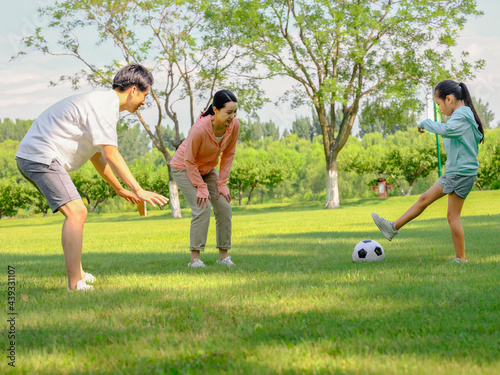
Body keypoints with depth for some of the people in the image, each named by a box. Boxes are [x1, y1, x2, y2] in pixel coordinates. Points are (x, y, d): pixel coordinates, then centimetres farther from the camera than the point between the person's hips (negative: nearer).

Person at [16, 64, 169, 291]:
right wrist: (138, 190, -21)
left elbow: (97, 156, 28)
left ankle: (78, 274, 29)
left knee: (76, 213, 21)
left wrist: (119, 189, 31)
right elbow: (111, 155, -21)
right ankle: (75, 285, -24)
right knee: (75, 212, -19)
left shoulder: (103, 103, 20)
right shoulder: (104, 106, -14)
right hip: (41, 157, -11)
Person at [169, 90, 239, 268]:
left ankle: (223, 256, 5)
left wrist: (222, 183, -7)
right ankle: (195, 258, -16)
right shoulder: (200, 129, -37)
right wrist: (201, 188, -21)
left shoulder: (234, 125, -20)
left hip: (207, 169, 6)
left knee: (224, 206, -4)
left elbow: (228, 154, -5)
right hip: (184, 168, -6)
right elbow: (189, 161, -23)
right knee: (202, 207, -20)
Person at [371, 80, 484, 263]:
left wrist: (425, 123, -20)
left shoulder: (462, 115, -15)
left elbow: (446, 130, -34)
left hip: (462, 172, -10)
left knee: (453, 215, -6)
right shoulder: (462, 115, 15)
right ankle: (393, 227, 17)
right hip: (452, 172, 10)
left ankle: (461, 258, 0)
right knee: (424, 199, 12)